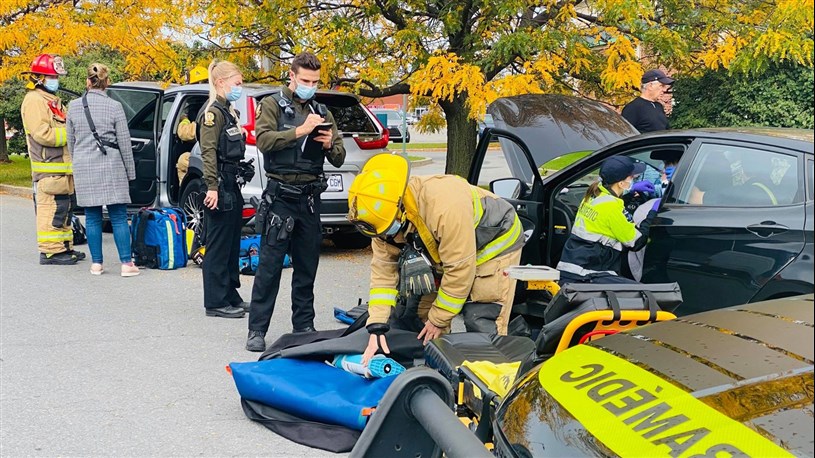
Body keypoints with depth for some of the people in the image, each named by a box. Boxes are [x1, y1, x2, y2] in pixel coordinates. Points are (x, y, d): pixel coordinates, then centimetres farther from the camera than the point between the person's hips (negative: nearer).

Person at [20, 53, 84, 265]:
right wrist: (71, 133, -16)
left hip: (62, 167, 10)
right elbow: (42, 133, -20)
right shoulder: (34, 101, -10)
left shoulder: (52, 100, 23)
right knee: (51, 209, -9)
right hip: (49, 169, -10)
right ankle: (50, 251, -6)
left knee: (64, 209, 15)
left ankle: (65, 247, 22)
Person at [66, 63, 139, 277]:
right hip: (111, 167, -3)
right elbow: (124, 142, -3)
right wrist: (130, 171, 6)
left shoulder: (74, 106, 3)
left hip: (84, 169, 3)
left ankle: (96, 263, 12)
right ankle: (126, 263, -1)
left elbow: (71, 141, 11)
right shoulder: (114, 107, -6)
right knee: (119, 217, 0)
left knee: (92, 217, 9)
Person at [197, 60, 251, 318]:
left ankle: (231, 296, 24)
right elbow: (208, 152, -18)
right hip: (220, 187, -10)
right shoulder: (213, 113, -11)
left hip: (232, 185, 10)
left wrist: (233, 186, 16)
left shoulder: (229, 112, 17)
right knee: (218, 246, -4)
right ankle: (215, 302, 2)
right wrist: (212, 187, -24)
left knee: (232, 245, 15)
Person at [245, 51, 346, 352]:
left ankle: (303, 327, 19)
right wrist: (300, 131, -21)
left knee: (307, 267, 9)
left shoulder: (322, 112, 16)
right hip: (281, 195, -5)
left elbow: (339, 159, 15)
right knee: (270, 265, -5)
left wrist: (330, 144, -7)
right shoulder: (273, 104, 3)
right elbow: (263, 140, -15)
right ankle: (257, 330, 1)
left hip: (310, 197, 5)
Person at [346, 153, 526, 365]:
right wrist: (377, 326, -19)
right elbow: (383, 267, -12)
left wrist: (439, 319, -19)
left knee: (482, 328, -17)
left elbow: (460, 269, -32)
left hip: (495, 244, -7)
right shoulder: (387, 212, -17)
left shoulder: (446, 207, -41)